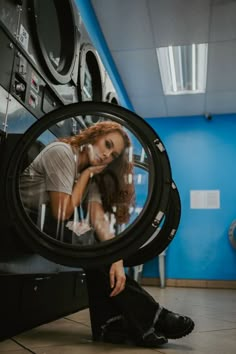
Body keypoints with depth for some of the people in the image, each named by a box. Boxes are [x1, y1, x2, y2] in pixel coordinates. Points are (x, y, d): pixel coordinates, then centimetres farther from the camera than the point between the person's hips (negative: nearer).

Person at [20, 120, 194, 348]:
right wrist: (86, 173, -15)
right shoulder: (62, 152, -17)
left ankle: (109, 324, -10)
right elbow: (62, 213, -24)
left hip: (53, 227, 7)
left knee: (97, 247, -15)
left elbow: (99, 220, -13)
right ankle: (150, 317, -17)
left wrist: (116, 259, -28)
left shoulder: (92, 175, 5)